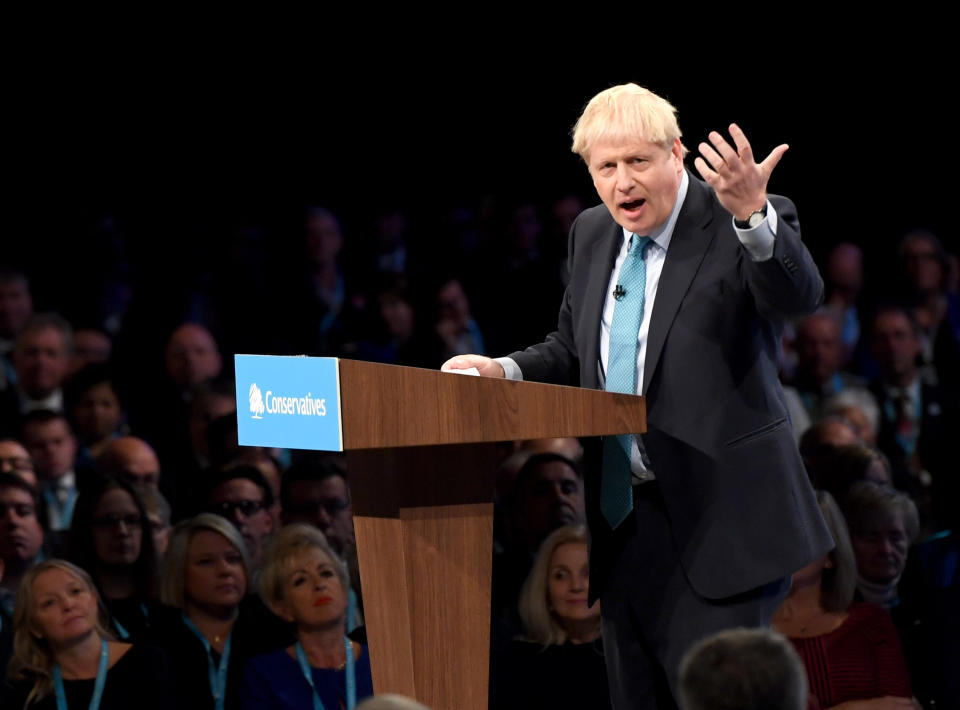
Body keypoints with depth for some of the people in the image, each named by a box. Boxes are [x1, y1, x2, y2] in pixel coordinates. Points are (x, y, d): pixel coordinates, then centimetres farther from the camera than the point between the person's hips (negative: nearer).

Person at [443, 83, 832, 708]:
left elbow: (800, 295, -30)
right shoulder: (593, 234, 11)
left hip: (719, 521, -7)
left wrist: (752, 212, -47)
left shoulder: (741, 226, -10)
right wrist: (502, 372, 2)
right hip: (625, 524, 7)